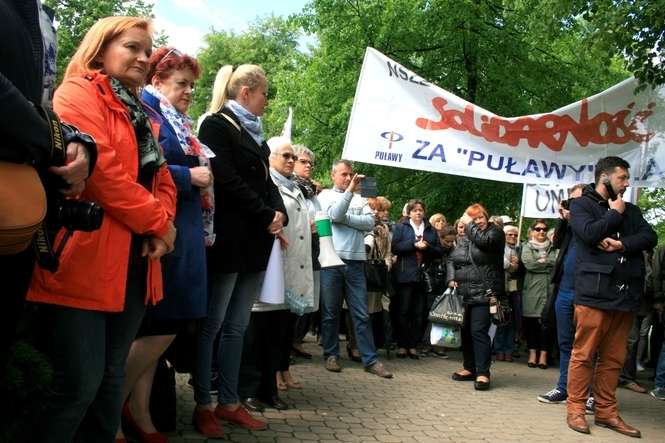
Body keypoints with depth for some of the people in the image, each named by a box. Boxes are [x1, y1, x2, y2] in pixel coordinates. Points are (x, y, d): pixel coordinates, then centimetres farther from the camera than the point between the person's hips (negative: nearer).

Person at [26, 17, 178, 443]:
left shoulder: (138, 113, 22)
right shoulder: (78, 94, -5)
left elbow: (162, 177, 17)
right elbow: (102, 170, -17)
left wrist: (162, 225, -3)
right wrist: (159, 223, -10)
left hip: (133, 263, 8)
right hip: (87, 262, -8)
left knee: (112, 378, 13)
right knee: (80, 383, -6)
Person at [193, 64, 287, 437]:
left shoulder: (253, 132, 20)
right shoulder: (217, 126, -5)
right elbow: (228, 181, -15)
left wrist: (280, 213, 1)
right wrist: (267, 217, -12)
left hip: (256, 241, 8)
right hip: (230, 238, -8)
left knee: (237, 326, 10)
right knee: (213, 324, 0)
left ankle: (229, 403, 16)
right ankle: (204, 406, 8)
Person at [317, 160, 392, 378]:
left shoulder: (360, 199, 15)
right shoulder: (325, 195, 7)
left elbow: (370, 222, -1)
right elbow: (334, 214, -12)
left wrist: (345, 218, -6)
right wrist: (350, 190, -12)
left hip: (355, 262, 2)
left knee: (362, 314, 3)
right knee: (330, 312, 6)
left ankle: (370, 360, 6)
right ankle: (331, 355, 17)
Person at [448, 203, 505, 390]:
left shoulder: (495, 233, 0)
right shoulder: (462, 239, 16)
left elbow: (483, 241, -21)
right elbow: (451, 260, 19)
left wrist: (469, 223, -7)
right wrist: (452, 278, 2)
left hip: (483, 293, -6)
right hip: (463, 293, 6)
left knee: (479, 332, -11)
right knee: (465, 331, 10)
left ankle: (482, 373, -6)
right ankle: (470, 368, 21)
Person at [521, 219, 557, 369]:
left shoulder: (552, 247, 17)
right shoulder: (527, 247, 10)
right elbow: (528, 263, -7)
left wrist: (542, 261, -4)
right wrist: (548, 264, -3)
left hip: (549, 289, 1)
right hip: (532, 289, -1)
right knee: (530, 322, 0)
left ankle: (543, 354, 2)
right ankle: (532, 352, 9)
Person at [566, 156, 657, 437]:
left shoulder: (631, 210, 21)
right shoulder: (581, 205, 5)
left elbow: (650, 237, 6)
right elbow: (590, 234, -12)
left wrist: (621, 244, -10)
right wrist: (615, 215, 1)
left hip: (626, 294, 6)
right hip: (594, 292, -5)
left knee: (614, 358, 9)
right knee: (584, 354, -2)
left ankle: (606, 412, 16)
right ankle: (576, 410, 6)